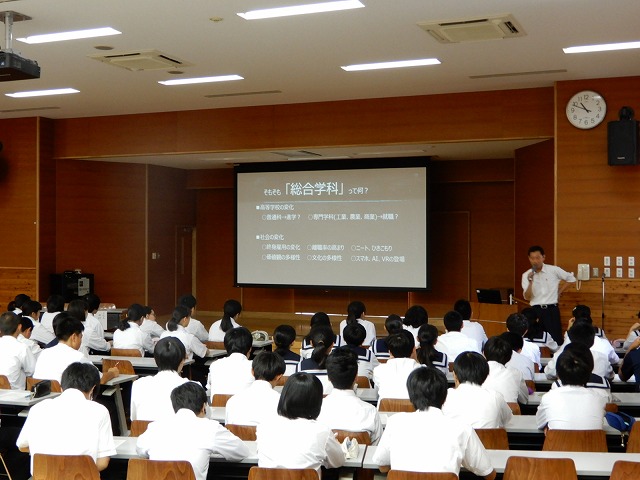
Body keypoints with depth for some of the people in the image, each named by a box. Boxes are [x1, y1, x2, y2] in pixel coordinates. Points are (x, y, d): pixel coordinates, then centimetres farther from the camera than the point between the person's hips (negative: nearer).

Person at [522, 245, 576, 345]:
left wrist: (559, 292, 9)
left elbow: (571, 279, 11)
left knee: (556, 339, -5)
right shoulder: (526, 275, 2)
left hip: (552, 309, -2)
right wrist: (530, 282, -19)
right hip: (536, 310, 2)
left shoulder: (554, 270, -2)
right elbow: (527, 297, -5)